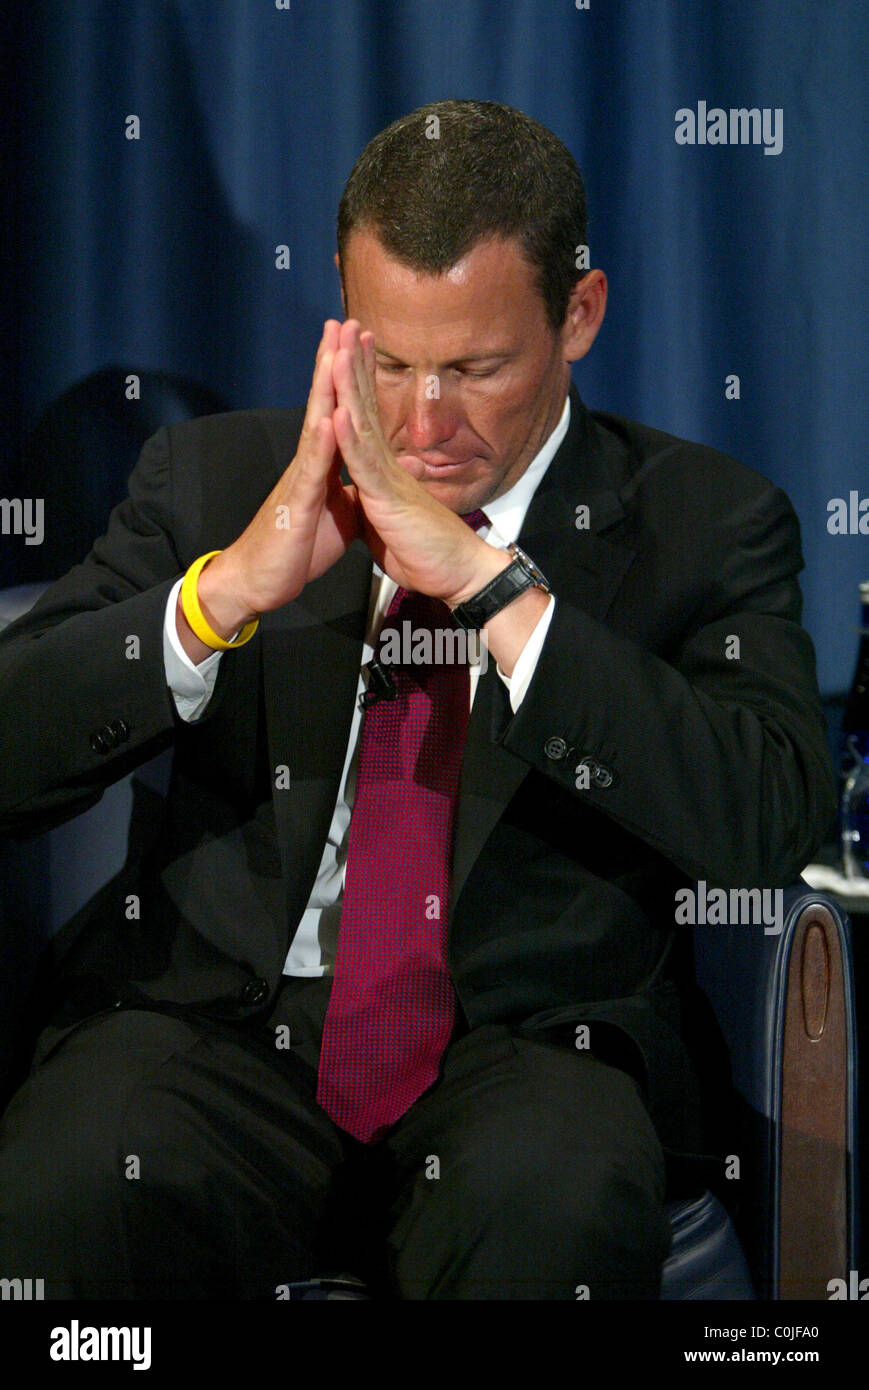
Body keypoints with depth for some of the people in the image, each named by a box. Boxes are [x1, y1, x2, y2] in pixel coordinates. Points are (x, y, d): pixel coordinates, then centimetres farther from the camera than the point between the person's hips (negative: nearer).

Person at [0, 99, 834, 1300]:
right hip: (222, 1023, 2)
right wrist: (228, 589, -15)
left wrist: (489, 582, -18)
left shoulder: (706, 523, 6)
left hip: (532, 1049, -1)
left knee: (551, 1205, -36)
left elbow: (773, 825, -12)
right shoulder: (212, 475, 11)